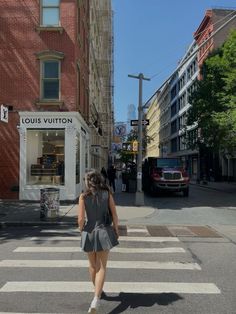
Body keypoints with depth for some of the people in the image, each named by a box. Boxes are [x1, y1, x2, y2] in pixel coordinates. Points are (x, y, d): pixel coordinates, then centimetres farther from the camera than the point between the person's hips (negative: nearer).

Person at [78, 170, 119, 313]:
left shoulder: (84, 196, -7)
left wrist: (82, 231, 8)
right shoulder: (107, 194, -3)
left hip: (89, 233, 1)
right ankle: (96, 299, -11)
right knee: (102, 267, 3)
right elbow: (114, 215, -3)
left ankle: (97, 290, 41)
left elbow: (81, 219, -10)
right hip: (103, 233, -1)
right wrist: (116, 230, 11)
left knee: (93, 265, 21)